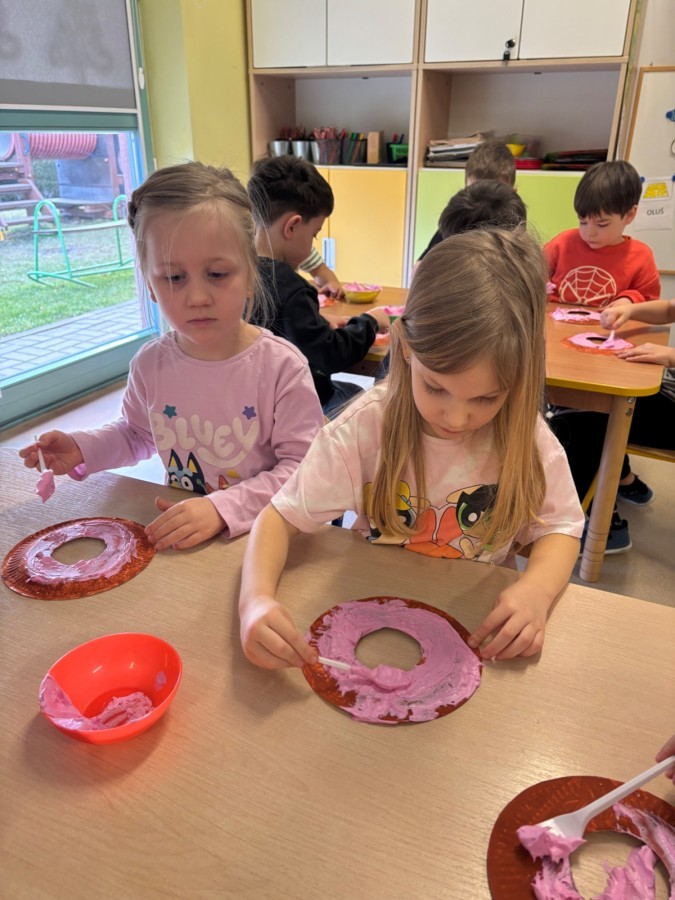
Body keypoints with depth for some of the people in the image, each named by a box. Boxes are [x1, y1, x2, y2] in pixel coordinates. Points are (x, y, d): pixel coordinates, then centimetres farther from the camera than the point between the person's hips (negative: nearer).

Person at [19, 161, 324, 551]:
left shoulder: (282, 366, -15)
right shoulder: (150, 364, 0)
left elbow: (302, 465, -13)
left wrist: (223, 508, -24)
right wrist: (82, 449, 2)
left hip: (262, 534, -2)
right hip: (173, 539, 2)